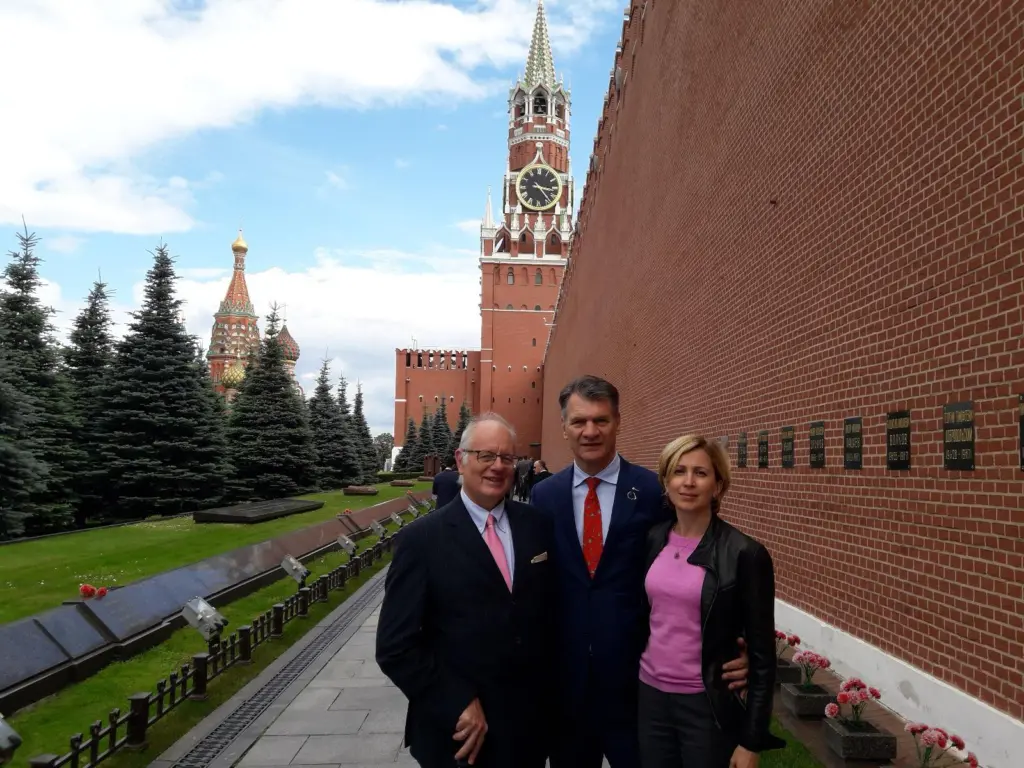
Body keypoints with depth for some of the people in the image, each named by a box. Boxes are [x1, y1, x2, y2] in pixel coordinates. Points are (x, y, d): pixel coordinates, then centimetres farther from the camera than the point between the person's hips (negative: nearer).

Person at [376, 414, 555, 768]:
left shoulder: (537, 526, 0)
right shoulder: (422, 539, -11)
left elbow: (552, 609, 9)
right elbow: (396, 647, -12)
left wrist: (549, 691, 3)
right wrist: (458, 705, -15)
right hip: (459, 731, -3)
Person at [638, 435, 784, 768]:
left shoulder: (745, 554, -13)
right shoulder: (653, 539, 0)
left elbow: (762, 654, -10)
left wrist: (751, 740, -9)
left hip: (708, 706, -4)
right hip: (651, 695, 4)